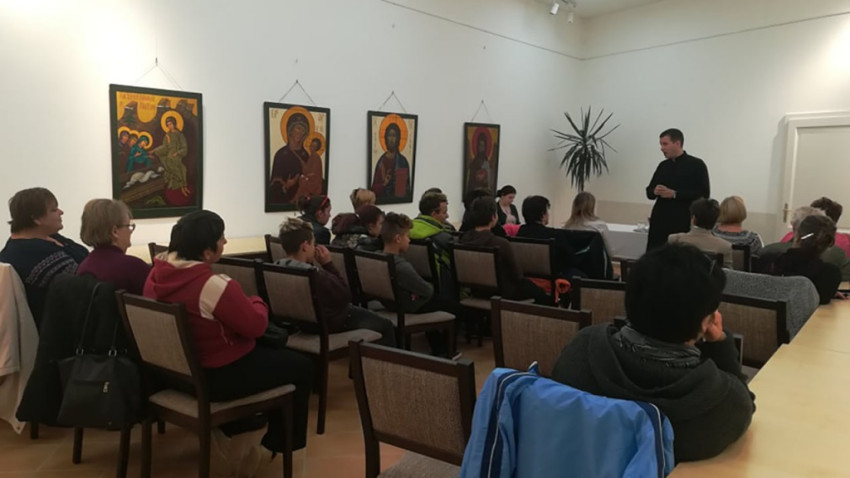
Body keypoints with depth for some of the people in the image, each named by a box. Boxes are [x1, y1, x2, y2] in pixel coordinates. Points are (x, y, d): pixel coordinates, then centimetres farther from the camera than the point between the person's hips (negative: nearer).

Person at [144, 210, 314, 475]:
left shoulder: (157, 274, -4)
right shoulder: (214, 285, -31)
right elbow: (255, 326, -20)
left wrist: (241, 303, 7)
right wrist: (257, 303, 0)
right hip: (215, 376, -9)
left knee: (272, 351, 30)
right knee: (301, 366, 9)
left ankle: (226, 432, 33)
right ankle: (272, 446, 23)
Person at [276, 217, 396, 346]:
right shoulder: (314, 275, -37)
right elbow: (346, 296, -24)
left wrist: (314, 263, -5)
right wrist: (328, 263, -23)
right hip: (329, 324, -9)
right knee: (386, 325, 13)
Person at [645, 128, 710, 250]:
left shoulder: (696, 165, -2)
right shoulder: (663, 166, 14)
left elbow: (704, 194, -10)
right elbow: (649, 192, 18)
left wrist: (675, 194, -17)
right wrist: (655, 191, -7)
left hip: (683, 224, -5)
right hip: (659, 222, 5)